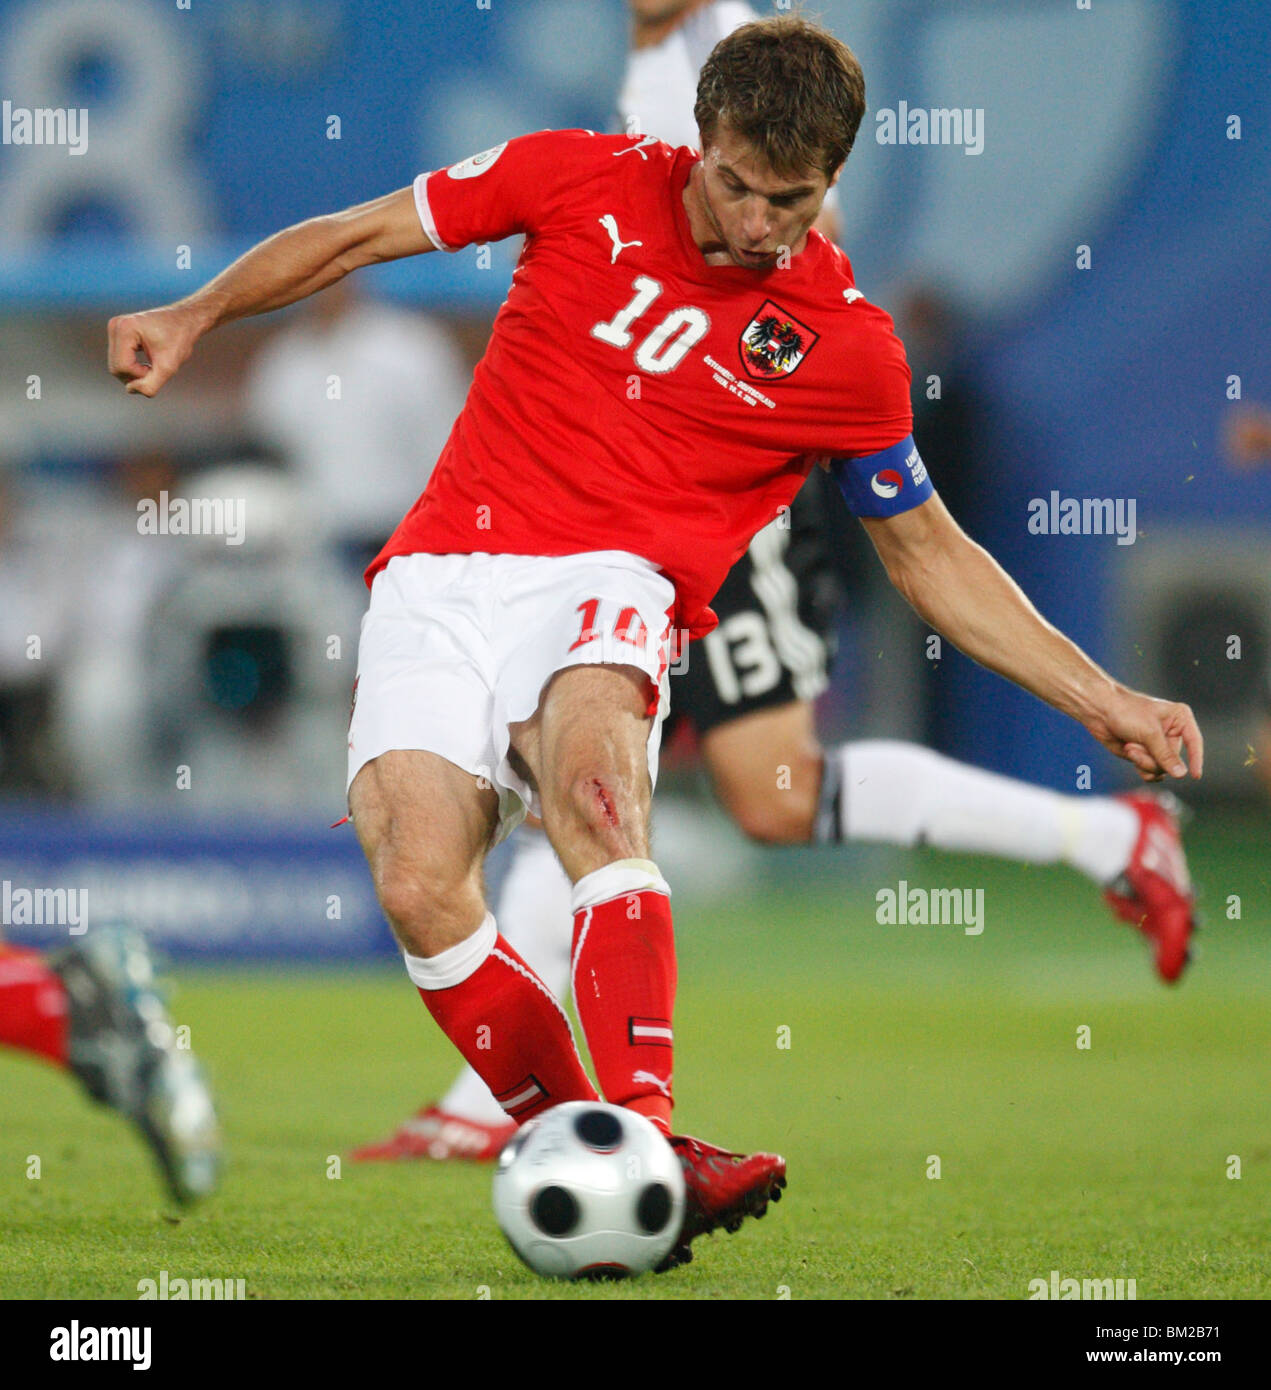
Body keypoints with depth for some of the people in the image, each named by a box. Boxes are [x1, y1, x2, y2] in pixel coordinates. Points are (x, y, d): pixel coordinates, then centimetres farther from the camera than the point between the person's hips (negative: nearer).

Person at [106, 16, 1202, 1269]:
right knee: (417, 882, -25)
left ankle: (647, 1152, -49)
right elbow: (356, 236, 17)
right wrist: (195, 315, 10)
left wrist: (1099, 699, 12)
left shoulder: (846, 347, 4)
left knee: (592, 764, -37)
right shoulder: (583, 182, 4)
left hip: (606, 590, -2)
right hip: (440, 580, 2)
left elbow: (928, 553, 17)